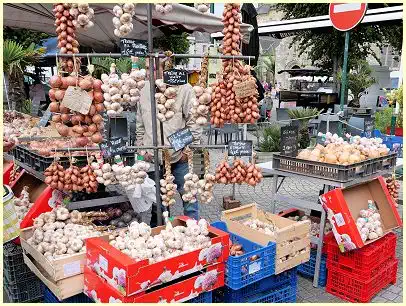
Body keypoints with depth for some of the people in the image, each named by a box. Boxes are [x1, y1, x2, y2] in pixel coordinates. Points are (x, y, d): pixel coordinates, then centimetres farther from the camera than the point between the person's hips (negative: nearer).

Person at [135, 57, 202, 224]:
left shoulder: (183, 89, -8)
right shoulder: (144, 90, 5)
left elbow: (194, 122, -7)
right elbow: (140, 125, 14)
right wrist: (142, 148, 9)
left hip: (179, 158, -4)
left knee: (189, 197, 5)